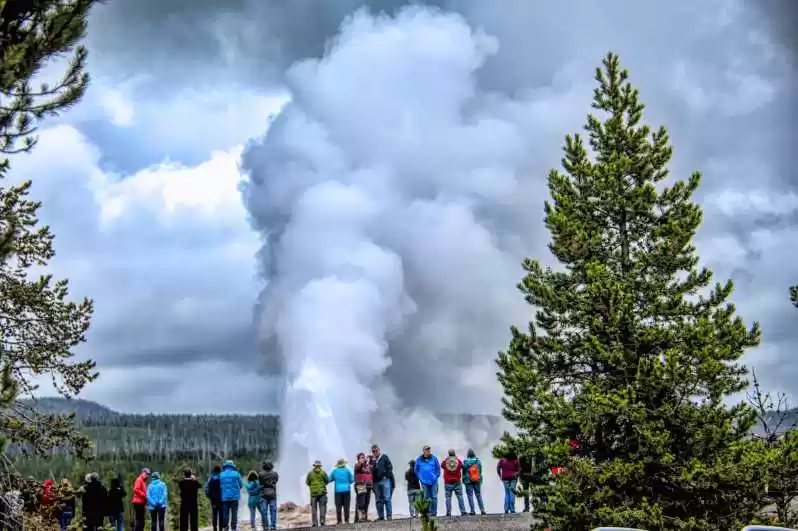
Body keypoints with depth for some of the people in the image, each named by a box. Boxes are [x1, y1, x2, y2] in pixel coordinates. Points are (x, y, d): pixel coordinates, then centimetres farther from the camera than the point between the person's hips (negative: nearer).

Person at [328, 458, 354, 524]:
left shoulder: (334, 471, 1)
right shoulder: (347, 470, -2)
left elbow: (329, 479, 4)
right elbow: (352, 480, 0)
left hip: (338, 490, 1)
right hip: (346, 490, -1)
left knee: (338, 507, 3)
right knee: (346, 506, 3)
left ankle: (339, 521, -1)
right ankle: (346, 520, -2)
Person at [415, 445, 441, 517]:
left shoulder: (434, 458, 2)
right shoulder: (419, 460, 4)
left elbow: (438, 468, 8)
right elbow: (416, 469, 14)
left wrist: (436, 476, -1)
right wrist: (420, 477, 5)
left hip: (433, 481, 0)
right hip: (424, 482, 0)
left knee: (434, 497, -2)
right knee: (426, 497, 3)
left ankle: (434, 512, 2)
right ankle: (427, 512, 9)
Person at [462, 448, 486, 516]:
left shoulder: (465, 462, -10)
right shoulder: (478, 461, 0)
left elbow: (464, 472, -2)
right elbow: (480, 471, 8)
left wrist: (464, 481, 10)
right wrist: (480, 480, 19)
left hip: (468, 481, -3)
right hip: (477, 481, 3)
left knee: (470, 495, 0)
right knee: (479, 495, 9)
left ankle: (472, 510, -4)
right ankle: (482, 509, 4)